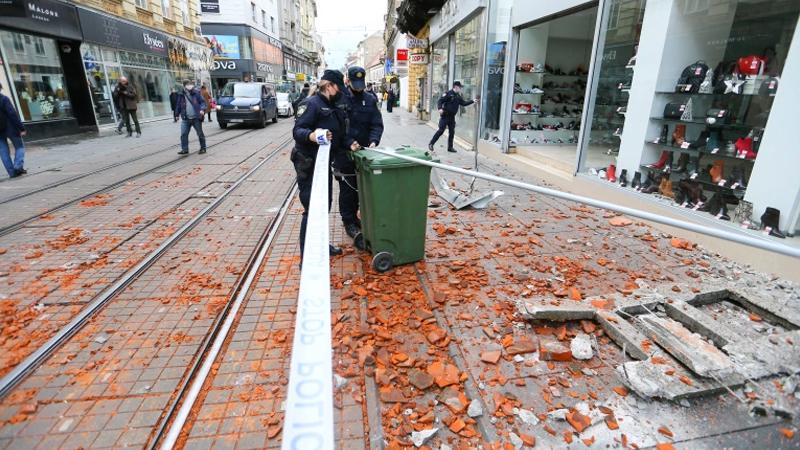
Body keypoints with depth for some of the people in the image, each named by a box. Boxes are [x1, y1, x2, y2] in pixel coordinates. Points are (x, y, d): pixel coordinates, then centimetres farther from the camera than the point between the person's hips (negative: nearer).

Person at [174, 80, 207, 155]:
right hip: (186, 119, 3)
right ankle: (185, 149, 3)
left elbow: (203, 102, -2)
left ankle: (203, 148, 19)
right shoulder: (181, 96, 8)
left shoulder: (196, 94, 0)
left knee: (200, 134, 6)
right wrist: (177, 114, 19)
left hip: (196, 118, -3)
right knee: (183, 134, -3)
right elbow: (179, 105, 17)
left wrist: (202, 109, -20)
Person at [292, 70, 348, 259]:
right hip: (308, 163, -9)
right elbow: (297, 130, -24)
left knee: (325, 203, 17)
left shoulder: (332, 107, 14)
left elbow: (338, 135, 24)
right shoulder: (312, 103, -13)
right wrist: (311, 136, -43)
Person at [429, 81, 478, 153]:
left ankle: (450, 147, 18)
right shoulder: (448, 93, -10)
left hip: (452, 117, 8)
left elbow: (464, 103, 20)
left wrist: (472, 101, 14)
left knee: (452, 132, 8)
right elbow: (440, 101, -14)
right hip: (445, 116, -8)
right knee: (441, 130, -9)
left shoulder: (458, 96, 13)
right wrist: (440, 108, -30)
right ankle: (431, 144, 2)